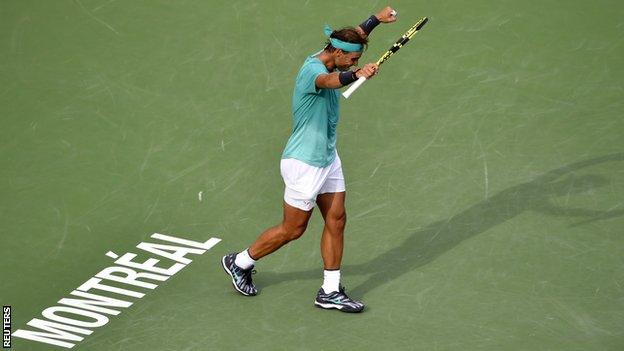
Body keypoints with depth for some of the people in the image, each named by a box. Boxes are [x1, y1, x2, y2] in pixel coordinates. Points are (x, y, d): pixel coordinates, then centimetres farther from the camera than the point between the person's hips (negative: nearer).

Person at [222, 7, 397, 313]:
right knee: (293, 229, 4)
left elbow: (353, 36, 25)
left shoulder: (327, 60, 3)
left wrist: (376, 19, 34)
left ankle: (330, 292, 13)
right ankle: (240, 262, 25)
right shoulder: (312, 70, -25)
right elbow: (328, 81, -52)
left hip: (327, 158, 9)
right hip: (304, 163, -9)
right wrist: (356, 74, -69)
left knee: (336, 220, 6)